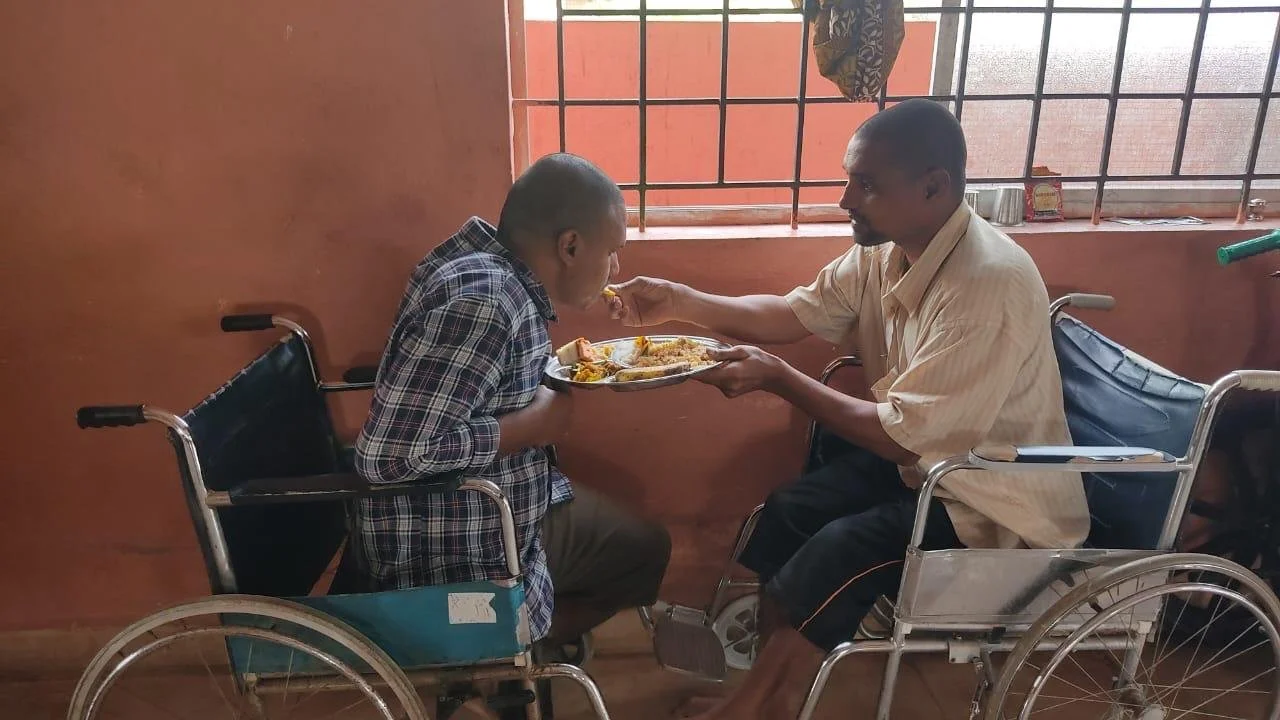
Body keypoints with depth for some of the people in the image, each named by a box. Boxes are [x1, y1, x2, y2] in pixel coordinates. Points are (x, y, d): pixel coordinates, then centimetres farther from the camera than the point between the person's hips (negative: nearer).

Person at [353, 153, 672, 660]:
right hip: (455, 564, -9)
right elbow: (387, 454, -36)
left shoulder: (495, 263, 0)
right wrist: (535, 424, -24)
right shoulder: (481, 301, -30)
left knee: (645, 548, 21)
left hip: (506, 513, 9)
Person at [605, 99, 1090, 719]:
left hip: (996, 505, -8)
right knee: (784, 517, 0)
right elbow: (793, 313, 4)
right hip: (924, 458, 8)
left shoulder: (988, 285, -31)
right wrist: (680, 302, -9)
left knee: (837, 554, -19)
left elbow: (898, 435, -28)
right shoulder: (885, 251, -5)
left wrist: (776, 377, -23)